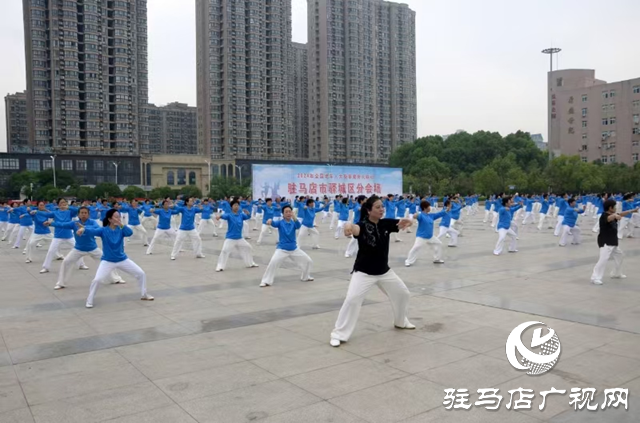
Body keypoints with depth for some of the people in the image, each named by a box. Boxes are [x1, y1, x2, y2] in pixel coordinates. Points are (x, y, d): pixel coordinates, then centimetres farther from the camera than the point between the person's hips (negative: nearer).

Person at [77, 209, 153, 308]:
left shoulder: (121, 229, -5)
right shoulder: (103, 230, -13)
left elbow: (130, 233, -24)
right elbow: (92, 231, -32)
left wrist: (121, 225, -37)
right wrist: (83, 229, -53)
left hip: (122, 259, 4)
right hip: (107, 261, -3)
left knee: (141, 274, 4)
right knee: (97, 280, -21)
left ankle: (144, 295, 24)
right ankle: (89, 301, 2)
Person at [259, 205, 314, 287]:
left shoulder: (293, 223, 0)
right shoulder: (280, 223, -7)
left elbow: (298, 226, -23)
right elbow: (274, 224, -28)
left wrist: (294, 218, -43)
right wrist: (270, 221, -54)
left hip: (294, 249, 4)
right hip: (282, 249, -4)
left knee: (308, 261, 8)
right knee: (273, 263, -26)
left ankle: (305, 277, 33)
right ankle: (266, 281, -12)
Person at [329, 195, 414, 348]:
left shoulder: (386, 224, -4)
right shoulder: (363, 225, -20)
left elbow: (404, 223, -10)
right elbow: (356, 229, -43)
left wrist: (406, 221, -36)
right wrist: (348, 226, -68)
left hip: (384, 271, 6)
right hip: (363, 272, -6)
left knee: (403, 294, 18)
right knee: (352, 300, -20)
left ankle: (401, 322, 45)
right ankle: (339, 334, -7)